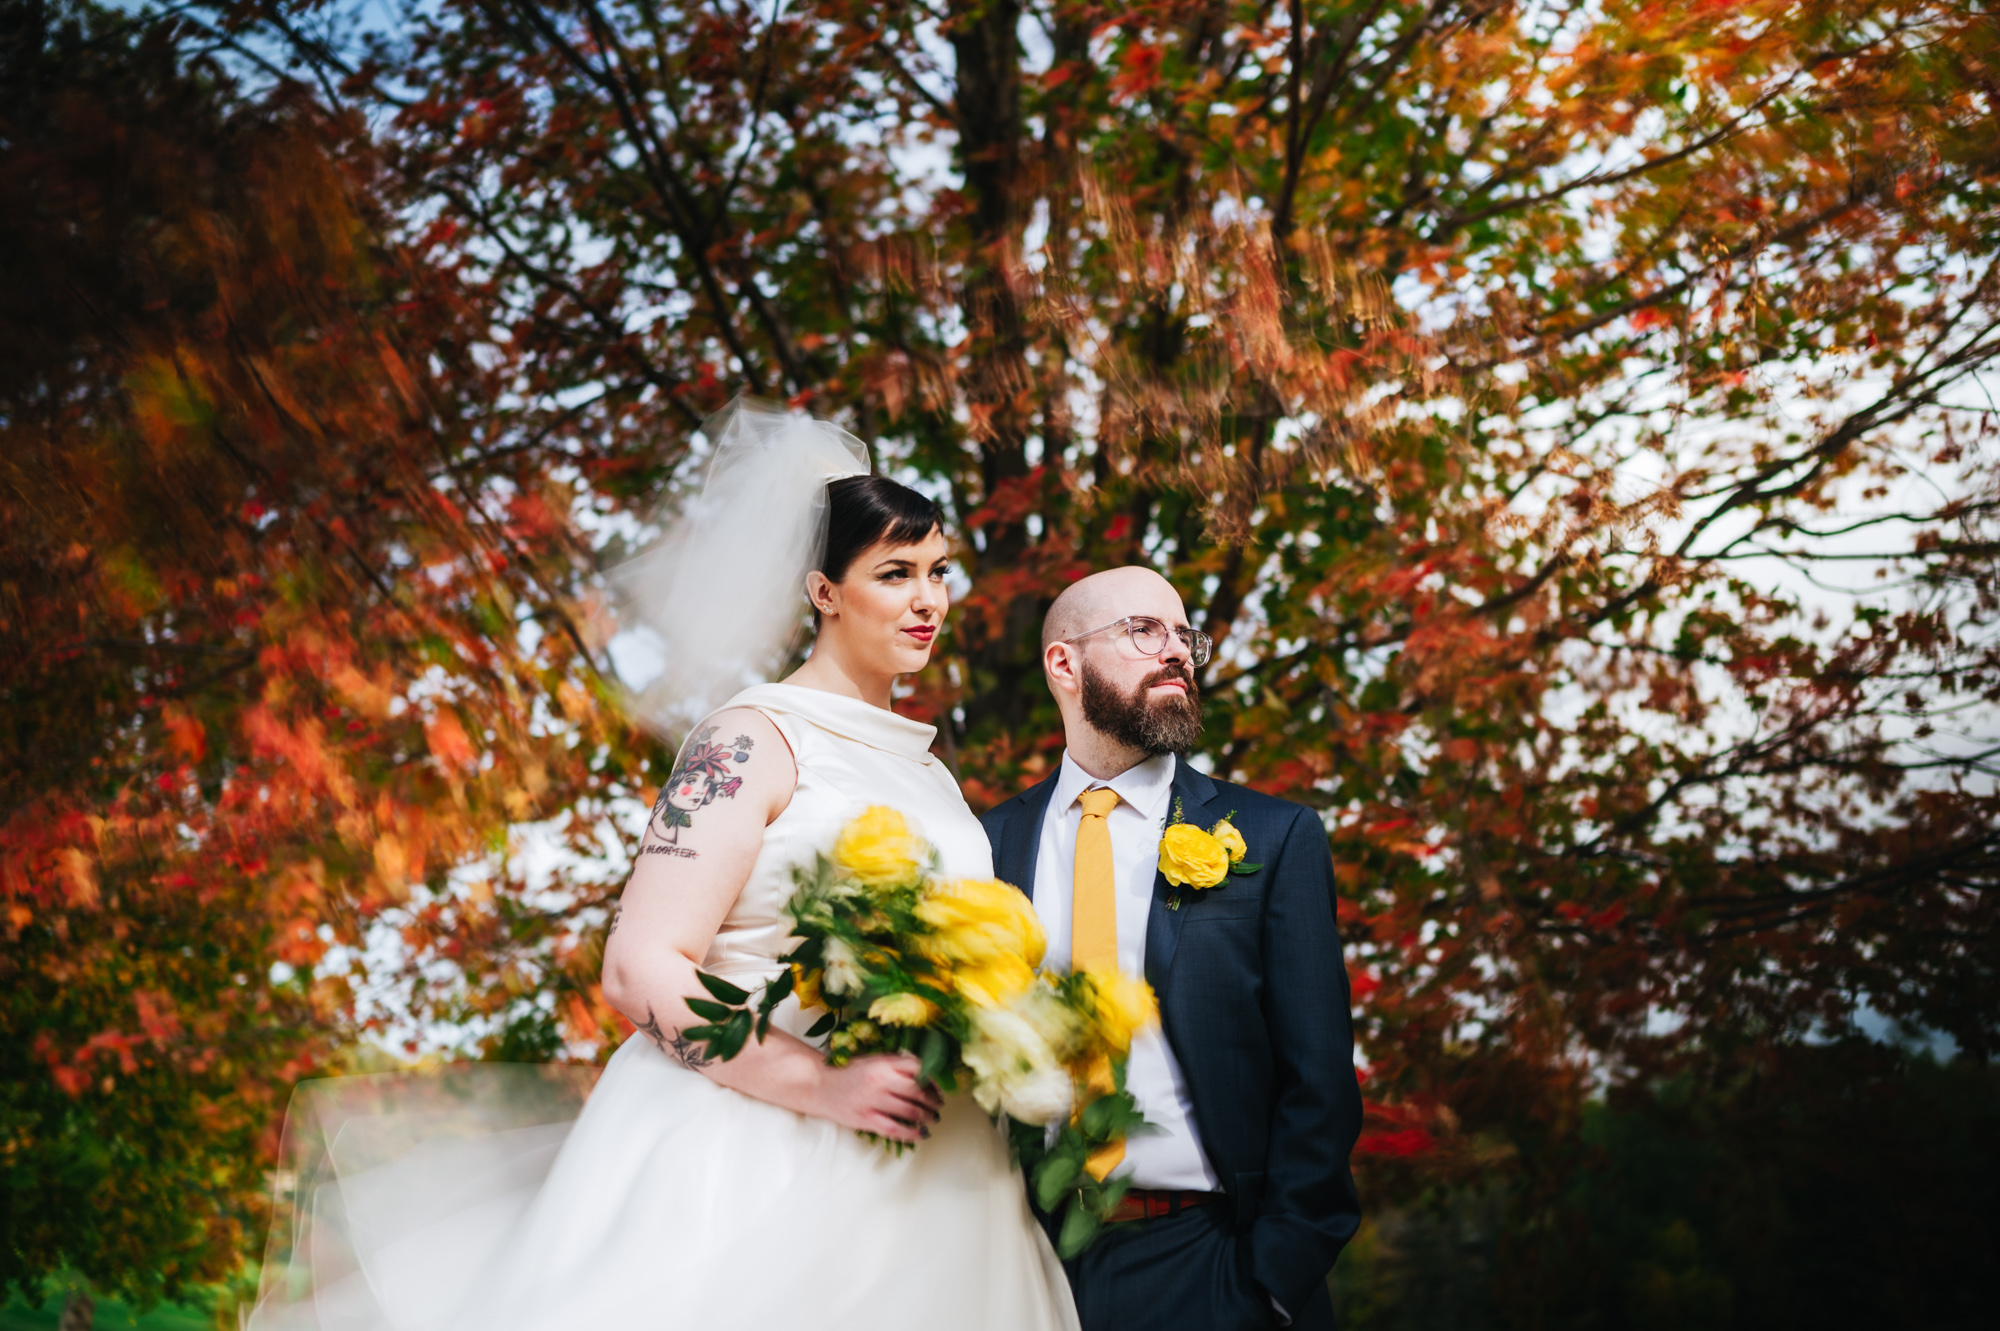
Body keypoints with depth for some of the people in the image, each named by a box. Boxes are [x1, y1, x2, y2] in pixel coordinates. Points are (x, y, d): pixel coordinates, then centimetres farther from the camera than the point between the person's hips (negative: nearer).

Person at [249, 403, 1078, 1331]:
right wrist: (824, 1084, -22)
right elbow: (641, 971, -15)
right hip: (759, 1169, -7)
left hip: (922, 1177, 7)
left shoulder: (923, 764, 15)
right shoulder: (753, 742, -7)